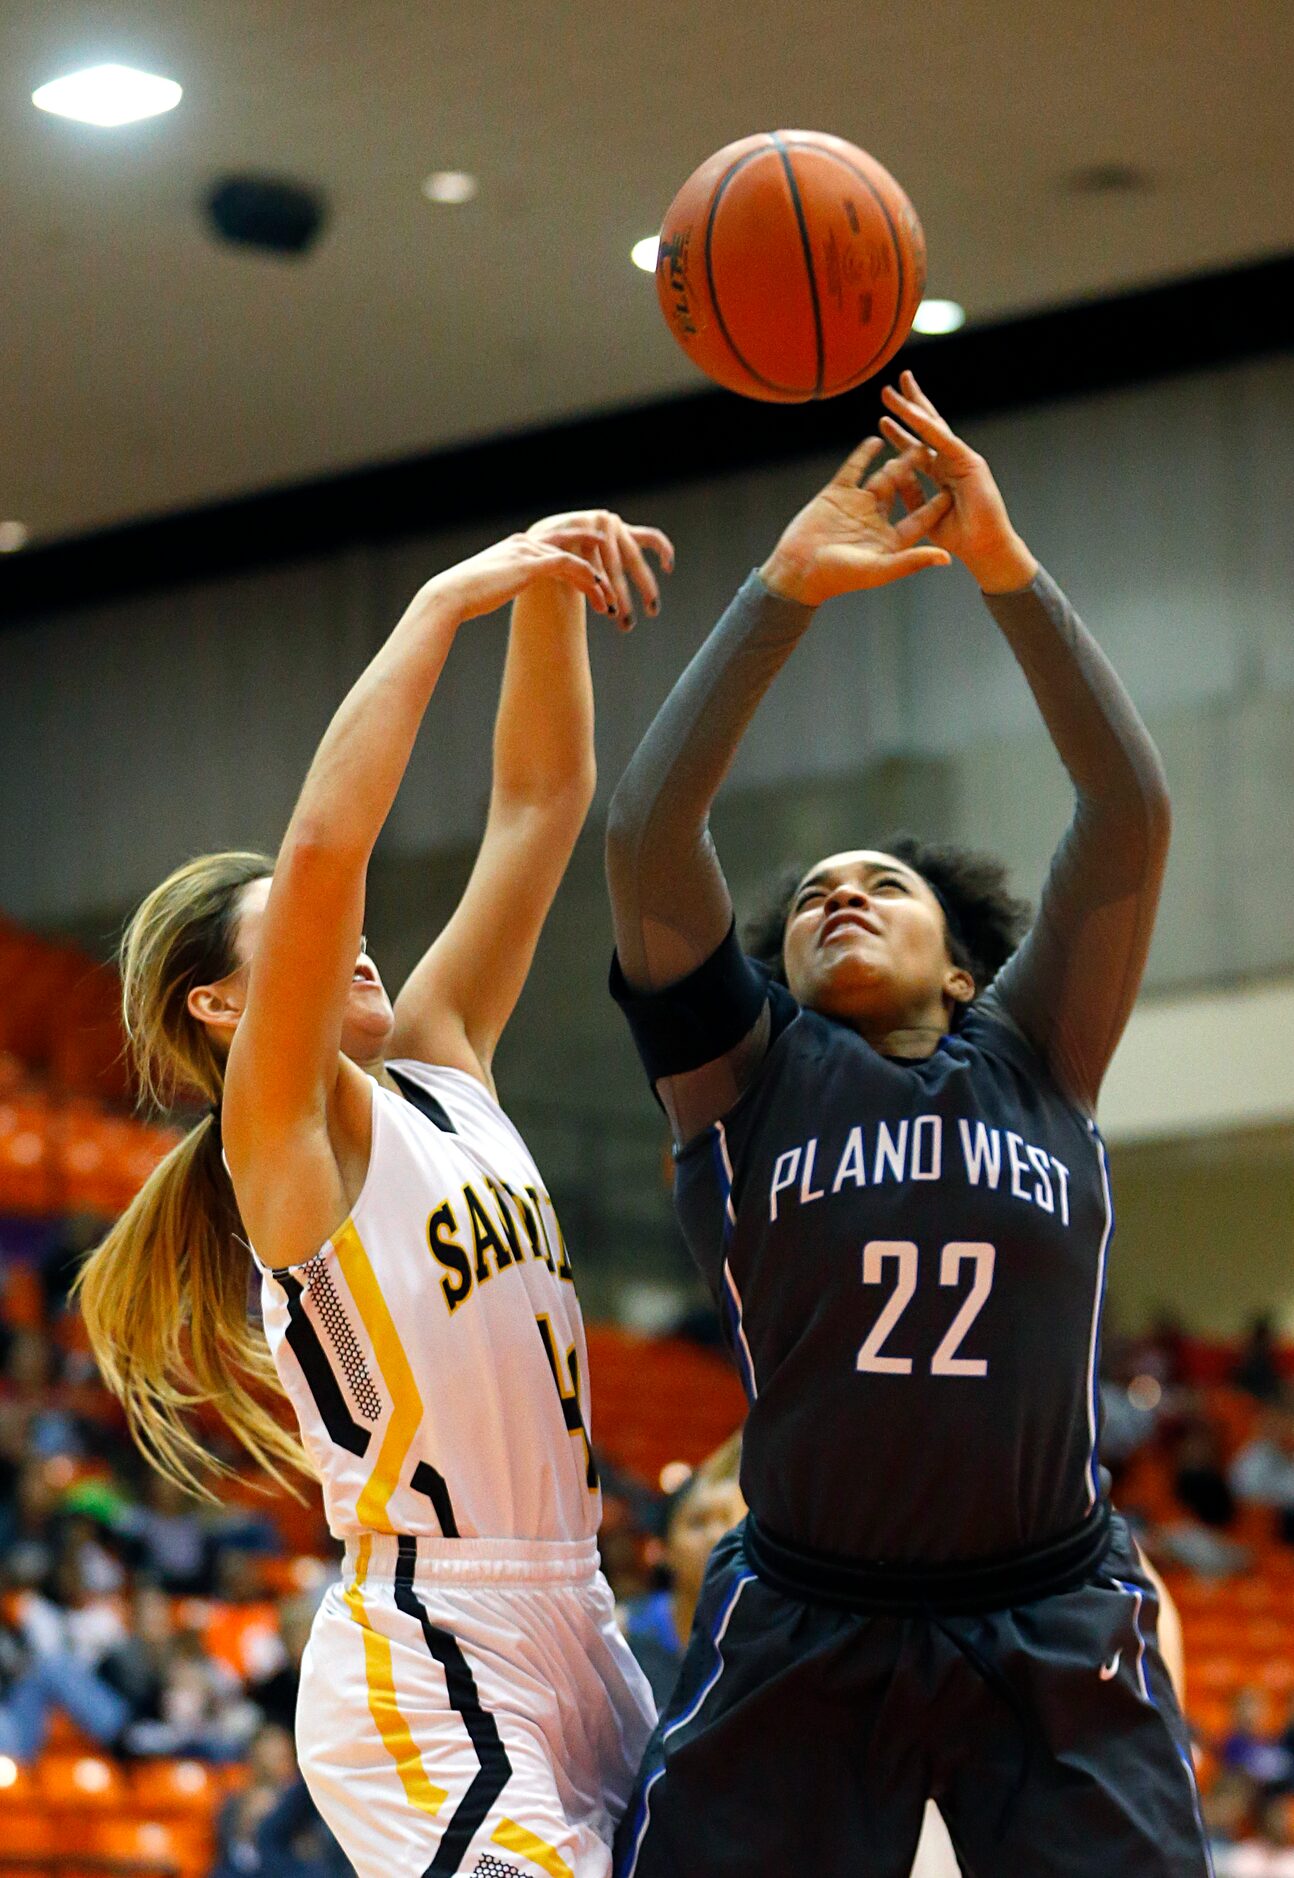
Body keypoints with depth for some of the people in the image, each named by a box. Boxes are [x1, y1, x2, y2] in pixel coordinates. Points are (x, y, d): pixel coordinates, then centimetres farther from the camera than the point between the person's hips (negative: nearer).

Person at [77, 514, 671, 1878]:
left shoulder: (439, 1065, 15)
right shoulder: (280, 1126, -4)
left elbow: (542, 798, 14)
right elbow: (325, 841, -19)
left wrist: (549, 596, 2)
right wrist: (449, 600, -16)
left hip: (571, 1636, 8)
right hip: (429, 1669, -8)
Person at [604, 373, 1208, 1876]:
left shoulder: (1029, 1056, 9)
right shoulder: (746, 1067, 7)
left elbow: (1131, 817, -2)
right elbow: (647, 835, -6)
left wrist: (1007, 573, -8)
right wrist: (784, 590, -9)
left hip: (1054, 1630, 1)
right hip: (803, 1628, 0)